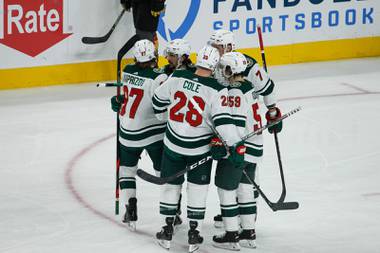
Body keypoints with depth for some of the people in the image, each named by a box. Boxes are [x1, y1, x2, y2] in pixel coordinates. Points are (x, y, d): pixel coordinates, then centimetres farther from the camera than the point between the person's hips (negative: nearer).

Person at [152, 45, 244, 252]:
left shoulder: (177, 78, -8)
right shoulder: (217, 90, -17)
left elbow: (159, 99, 5)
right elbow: (223, 121, -22)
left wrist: (163, 115, 24)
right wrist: (235, 145, -19)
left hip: (173, 143, 2)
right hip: (200, 148, -2)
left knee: (171, 184, 15)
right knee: (197, 188, 12)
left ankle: (167, 230, 21)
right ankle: (194, 233, 14)